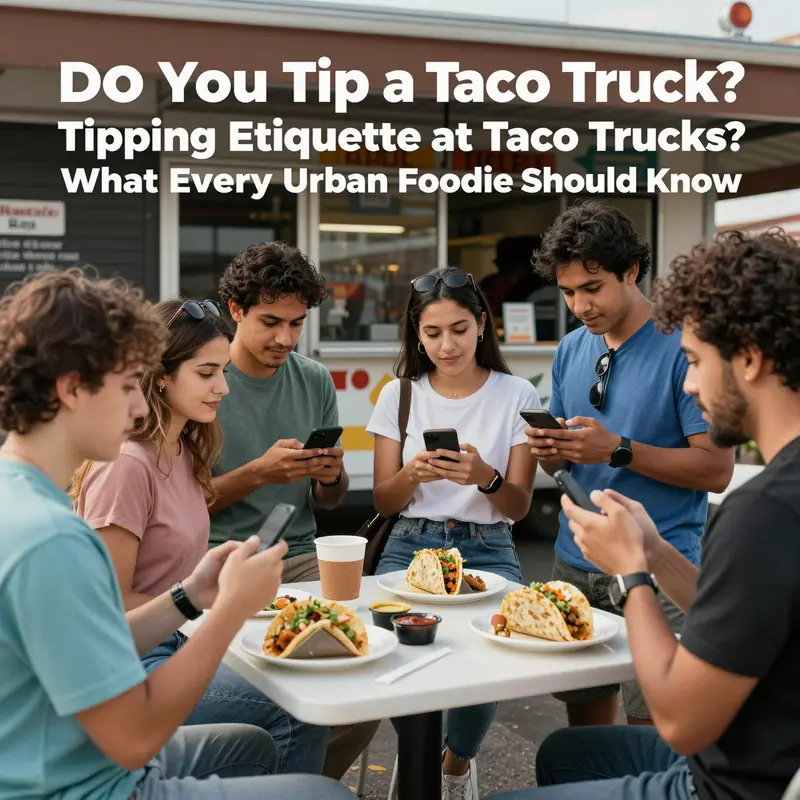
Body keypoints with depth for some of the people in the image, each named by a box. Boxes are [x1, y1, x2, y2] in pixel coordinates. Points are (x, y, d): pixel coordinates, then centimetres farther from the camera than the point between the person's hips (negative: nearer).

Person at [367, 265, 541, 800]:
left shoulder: (517, 395, 1)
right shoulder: (399, 395, 6)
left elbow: (519, 508, 1)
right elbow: (384, 503, 6)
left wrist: (486, 476, -21)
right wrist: (413, 474, -17)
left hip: (487, 551, -1)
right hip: (411, 546, 1)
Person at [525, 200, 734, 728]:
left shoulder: (684, 347, -10)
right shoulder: (571, 350, 10)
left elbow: (717, 470, -13)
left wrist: (618, 450, -21)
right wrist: (548, 450, -6)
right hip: (576, 565, 6)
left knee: (654, 731, -1)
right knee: (584, 722, 13)